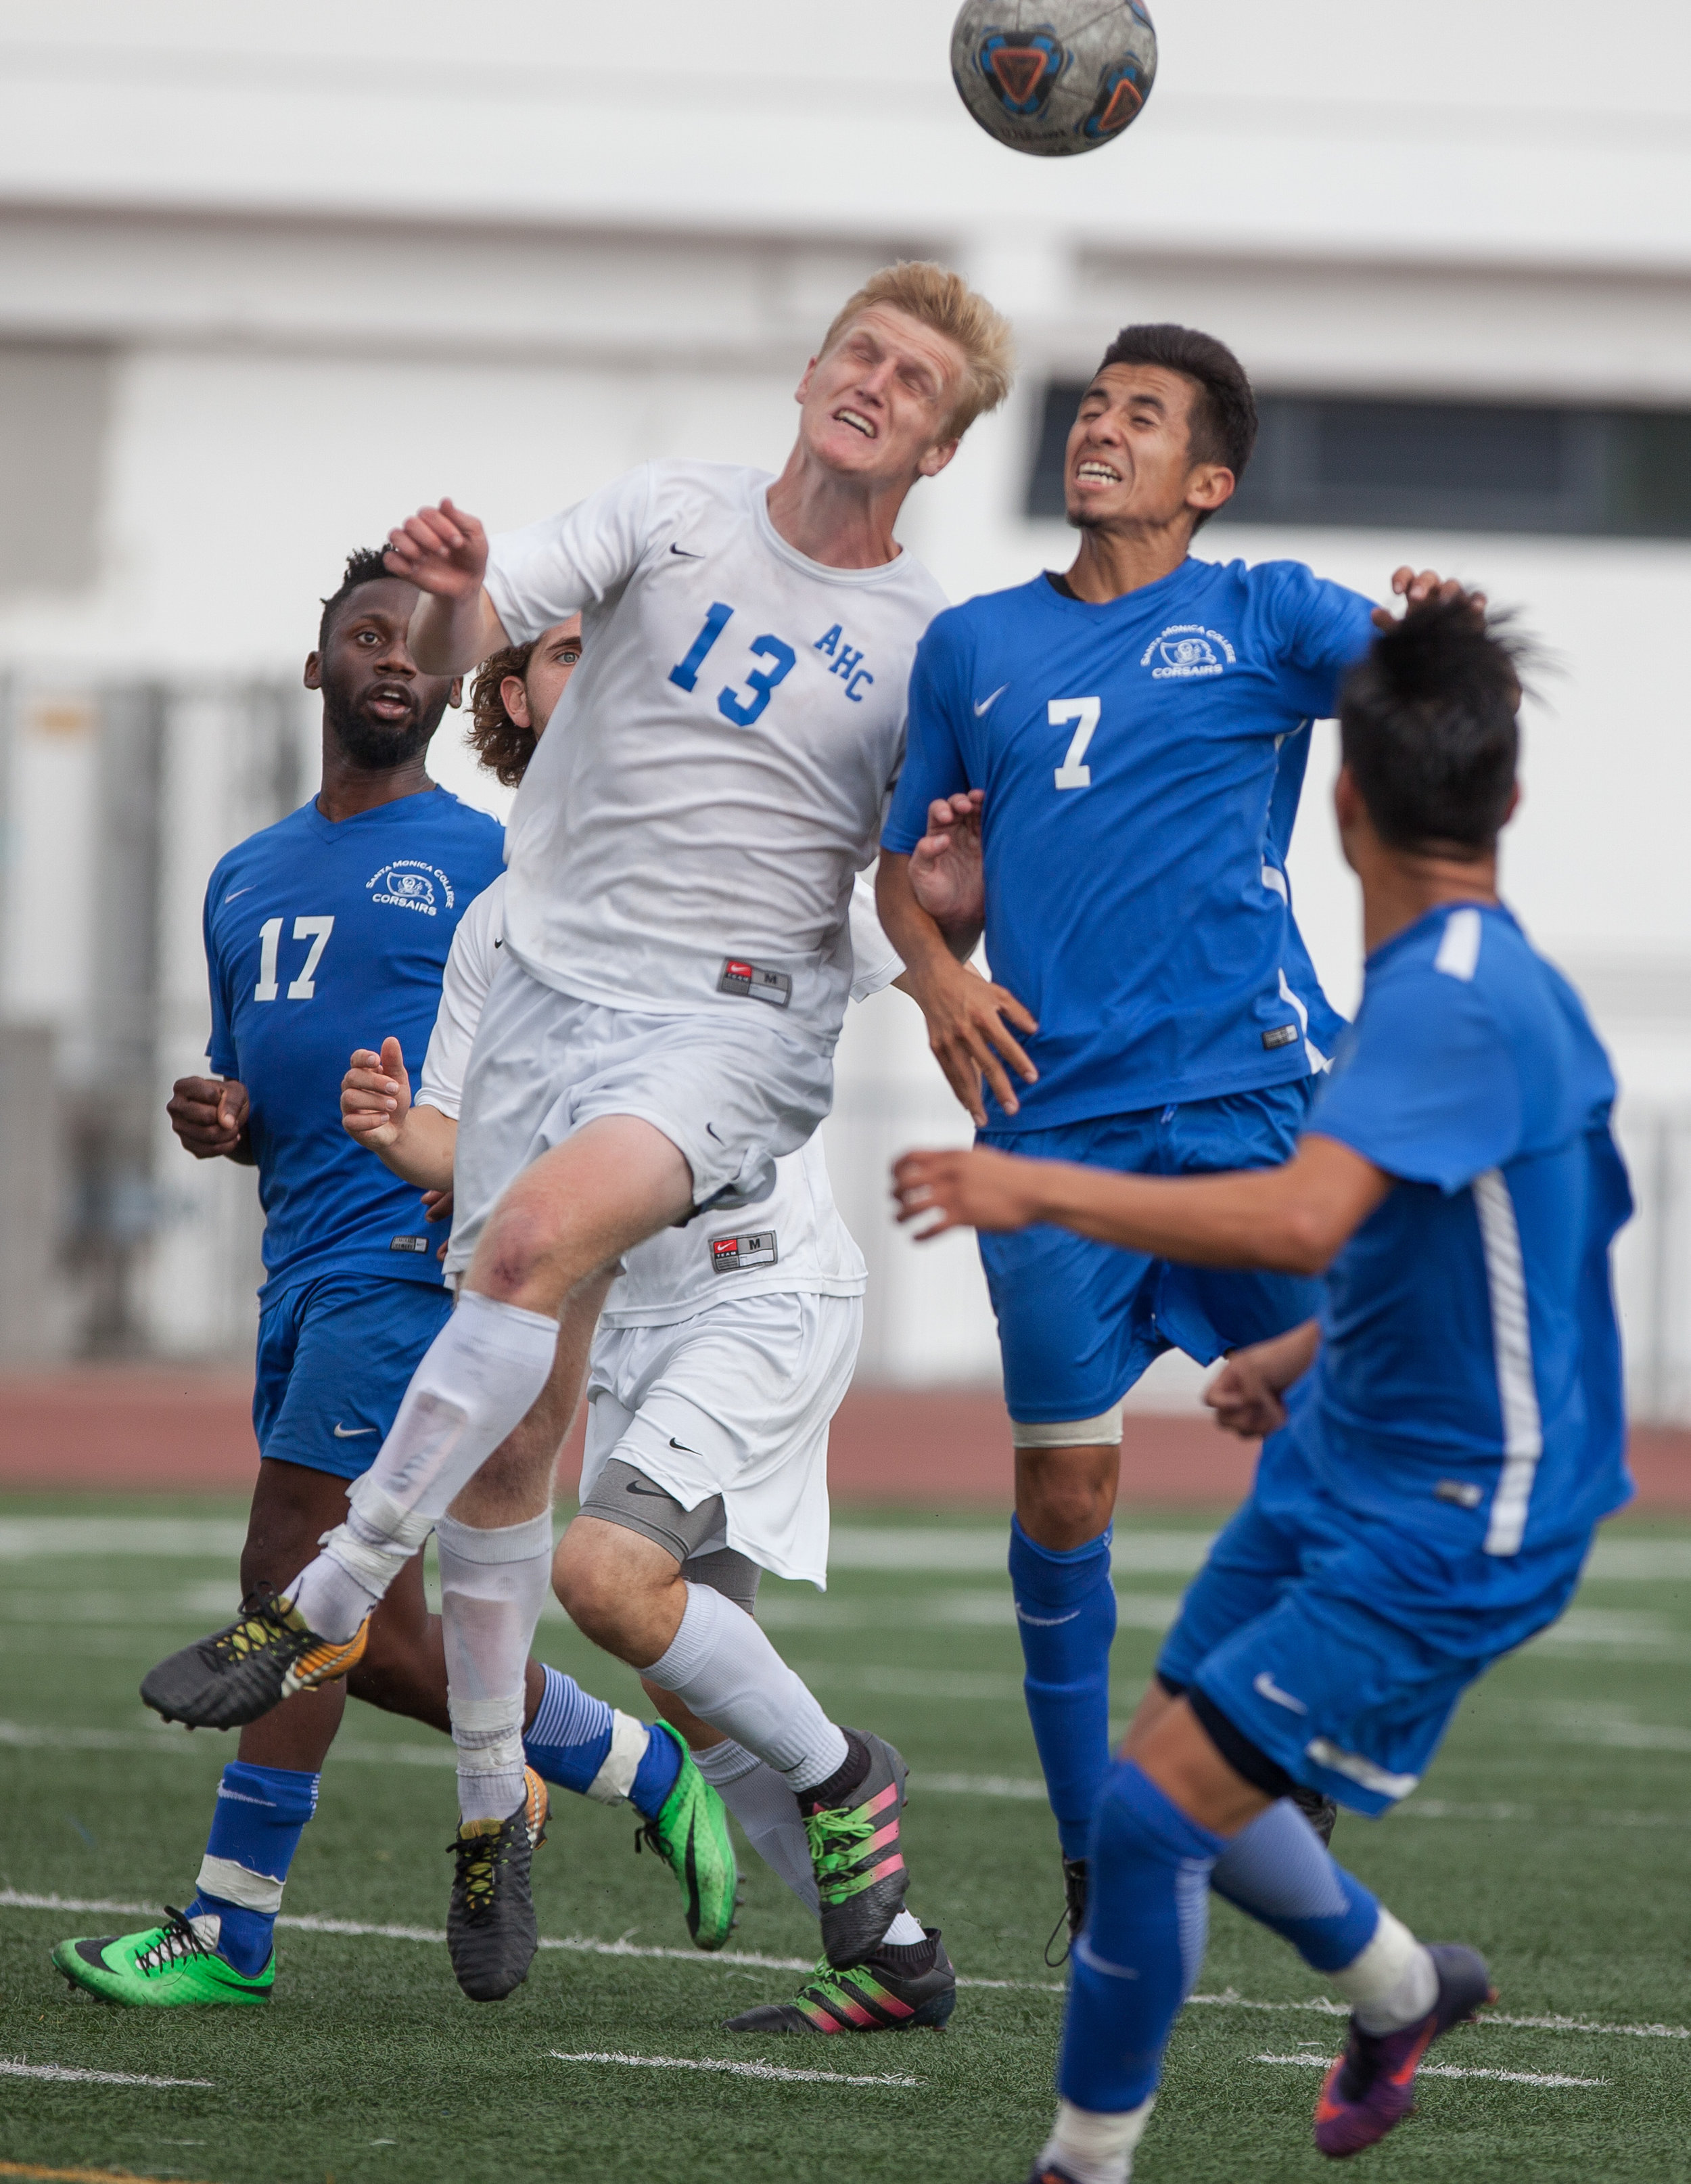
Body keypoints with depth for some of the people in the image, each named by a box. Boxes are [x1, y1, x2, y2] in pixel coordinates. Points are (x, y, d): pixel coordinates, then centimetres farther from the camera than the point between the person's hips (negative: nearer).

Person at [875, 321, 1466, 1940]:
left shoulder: (1262, 619, 8)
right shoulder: (975, 647, 17)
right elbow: (909, 866, 23)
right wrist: (936, 976, 3)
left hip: (1243, 1090, -2)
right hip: (1051, 1115, 2)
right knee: (1061, 1492, 2)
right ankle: (1092, 1859, 11)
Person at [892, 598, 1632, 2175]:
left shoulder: (1454, 1000, -26)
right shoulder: (1452, 975, 6)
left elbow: (1305, 1217, -41)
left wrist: (1039, 1189, -38)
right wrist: (1315, 1351, 29)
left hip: (1445, 1536, -10)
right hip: (1343, 1466, 10)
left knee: (1151, 1810, -13)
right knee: (1177, 1774, 18)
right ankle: (1400, 1995, 44)